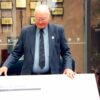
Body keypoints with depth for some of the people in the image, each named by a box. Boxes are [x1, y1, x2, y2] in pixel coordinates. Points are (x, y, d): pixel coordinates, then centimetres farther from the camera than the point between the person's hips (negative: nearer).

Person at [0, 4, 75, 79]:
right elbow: (16, 52, 10)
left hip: (52, 76, 0)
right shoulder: (25, 31, 6)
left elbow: (66, 52, 10)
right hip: (30, 76, 1)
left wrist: (68, 67, -6)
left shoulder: (58, 30, 5)